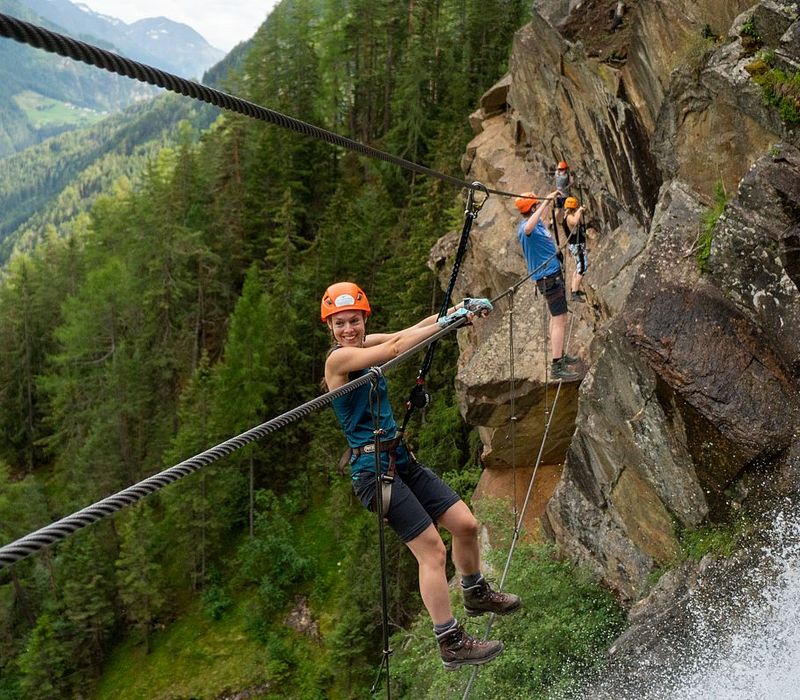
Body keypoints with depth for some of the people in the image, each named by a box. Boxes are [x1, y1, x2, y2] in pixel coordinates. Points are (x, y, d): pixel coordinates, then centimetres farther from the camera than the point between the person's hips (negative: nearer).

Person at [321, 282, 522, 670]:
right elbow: (397, 347, -22)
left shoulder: (365, 344, 9)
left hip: (401, 460, 9)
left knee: (465, 524, 11)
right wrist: (448, 321, -16)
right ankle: (451, 645, 6)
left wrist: (460, 309, -10)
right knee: (432, 549, -7)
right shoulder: (339, 357, -15)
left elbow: (407, 332, 3)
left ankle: (476, 594, 37)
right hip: (374, 469, -9)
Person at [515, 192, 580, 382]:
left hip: (553, 274, 10)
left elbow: (543, 214, 34)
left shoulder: (537, 221, 8)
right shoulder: (525, 227, -21)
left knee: (556, 318, 19)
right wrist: (546, 201, -45)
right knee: (559, 320, -11)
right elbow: (528, 229, -48)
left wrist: (552, 200, 32)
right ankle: (557, 366, -11)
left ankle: (559, 355, 32)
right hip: (548, 277, -10)